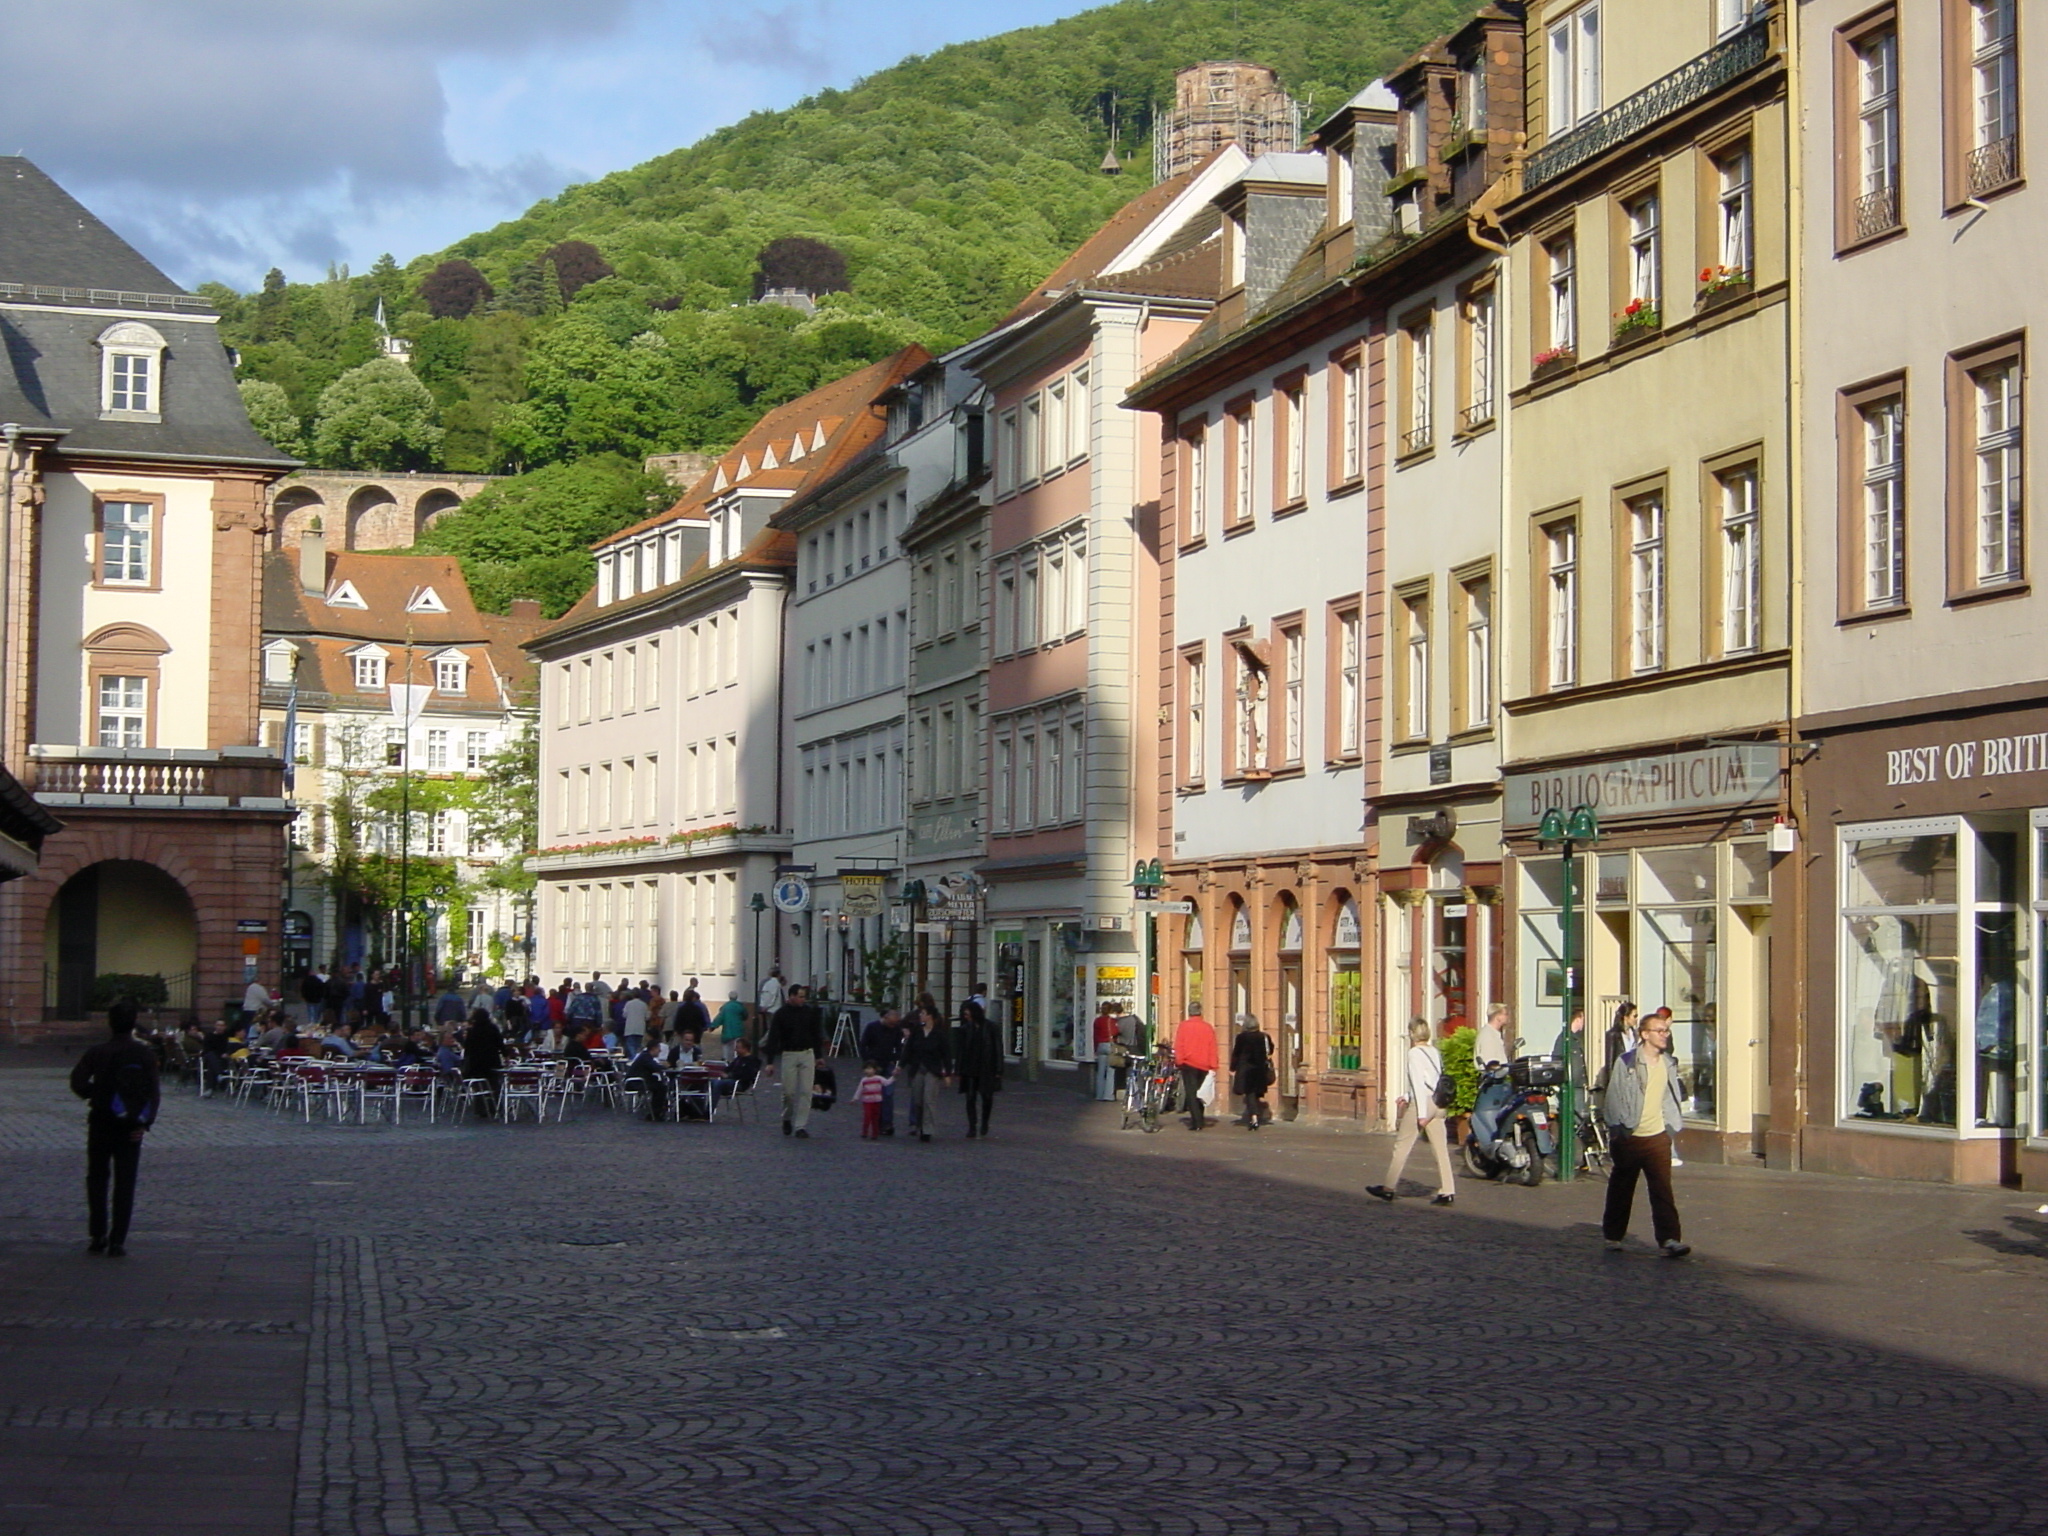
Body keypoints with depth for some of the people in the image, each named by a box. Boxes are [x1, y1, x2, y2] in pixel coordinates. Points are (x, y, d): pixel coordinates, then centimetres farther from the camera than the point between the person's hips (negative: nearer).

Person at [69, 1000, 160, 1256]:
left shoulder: (98, 1052, -6)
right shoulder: (145, 1054, -3)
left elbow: (78, 1081, -13)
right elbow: (153, 1091, -10)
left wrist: (93, 1094, 6)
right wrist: (146, 1121, -10)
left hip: (101, 1122, 0)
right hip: (132, 1126, 0)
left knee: (97, 1178, 14)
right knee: (125, 1183, 4)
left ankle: (98, 1235, 11)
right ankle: (118, 1241, -1)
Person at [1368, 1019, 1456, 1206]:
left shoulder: (1415, 1053, -10)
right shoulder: (1434, 1052, 13)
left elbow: (1418, 1083, -15)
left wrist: (1421, 1113, -17)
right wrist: (1406, 1097, 28)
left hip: (1422, 1103, -7)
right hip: (1437, 1102, 7)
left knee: (1402, 1145, 4)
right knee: (1440, 1148, 4)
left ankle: (1388, 1188, 12)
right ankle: (1446, 1191, -2)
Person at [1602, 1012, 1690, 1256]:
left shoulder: (1668, 1063, 9)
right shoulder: (1627, 1062, -8)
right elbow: (1614, 1096, -7)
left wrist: (1673, 1125, 11)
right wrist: (1617, 1128, -11)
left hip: (1658, 1136, 3)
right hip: (1630, 1136, -3)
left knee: (1663, 1189, -8)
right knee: (1622, 1188, 10)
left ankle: (1669, 1239, -13)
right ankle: (1612, 1235, 25)